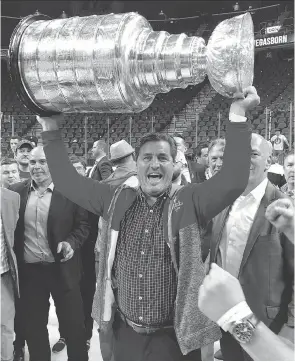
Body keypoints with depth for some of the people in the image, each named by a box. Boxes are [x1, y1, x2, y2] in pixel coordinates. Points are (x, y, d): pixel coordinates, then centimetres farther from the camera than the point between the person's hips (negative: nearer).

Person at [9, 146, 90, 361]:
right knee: (33, 326, 17)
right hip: (28, 271, 3)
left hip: (62, 269, -2)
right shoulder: (16, 191, 2)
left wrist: (71, 242, -18)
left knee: (74, 324, 10)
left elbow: (83, 224, -1)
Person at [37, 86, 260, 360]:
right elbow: (67, 181, 4)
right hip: (125, 333, 3)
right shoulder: (117, 201, 1)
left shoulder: (188, 202, -9)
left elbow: (233, 180, -21)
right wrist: (51, 131, -2)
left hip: (175, 336, -2)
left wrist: (237, 117, -27)